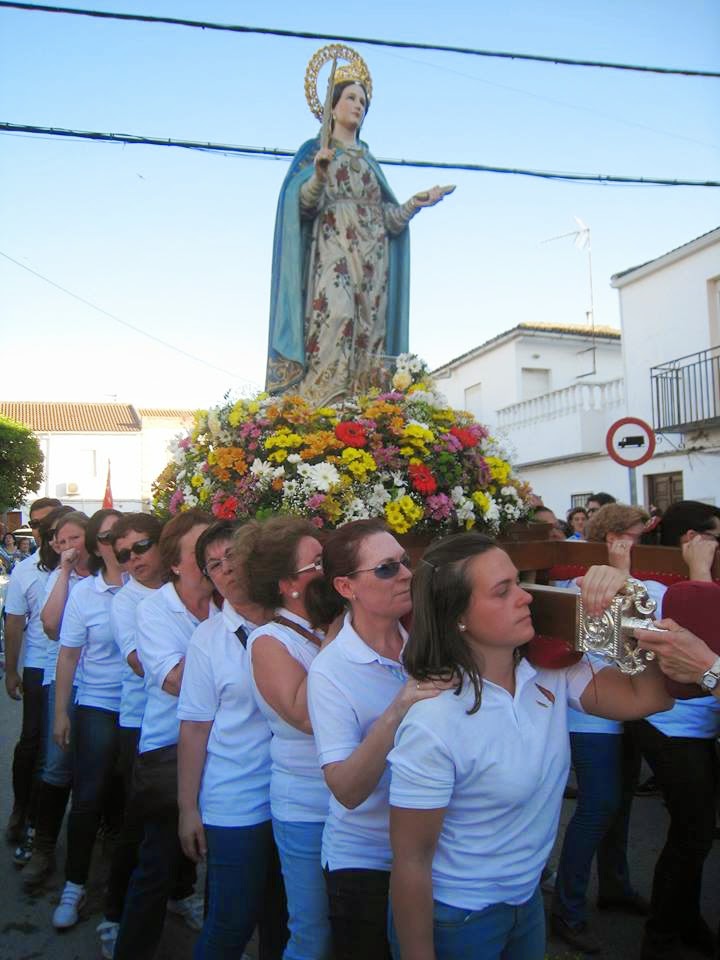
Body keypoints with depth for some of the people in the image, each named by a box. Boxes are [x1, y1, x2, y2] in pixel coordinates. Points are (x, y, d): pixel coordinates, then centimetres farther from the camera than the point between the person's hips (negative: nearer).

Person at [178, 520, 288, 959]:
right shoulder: (208, 638, -6)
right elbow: (195, 728, -5)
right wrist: (188, 808, -5)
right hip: (233, 807, -2)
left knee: (284, 921, 18)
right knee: (233, 923, 10)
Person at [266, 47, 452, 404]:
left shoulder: (368, 159, 27)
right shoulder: (315, 149, 14)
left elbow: (387, 217, 20)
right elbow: (304, 203, -3)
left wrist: (418, 202, 7)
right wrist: (318, 175, -21)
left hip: (372, 254, 5)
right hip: (333, 247, -5)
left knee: (369, 324, -8)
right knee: (337, 314, -26)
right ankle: (321, 402, -30)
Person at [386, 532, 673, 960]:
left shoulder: (551, 674, -11)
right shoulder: (434, 722, -30)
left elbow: (650, 695, -11)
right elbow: (411, 860, -22)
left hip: (528, 902, 6)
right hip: (455, 923, -6)